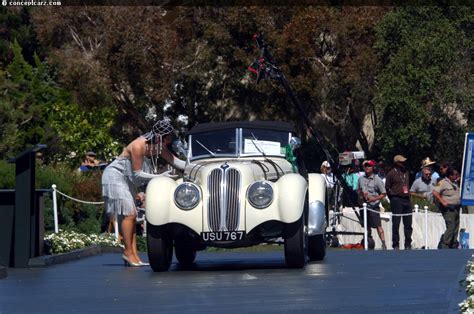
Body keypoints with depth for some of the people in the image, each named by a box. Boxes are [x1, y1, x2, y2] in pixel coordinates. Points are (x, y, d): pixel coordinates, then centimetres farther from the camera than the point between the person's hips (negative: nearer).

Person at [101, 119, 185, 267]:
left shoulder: (158, 146, -5)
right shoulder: (139, 146, -29)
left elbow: (174, 161, 0)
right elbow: (137, 174, -25)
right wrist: (160, 177, -25)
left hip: (127, 181, 9)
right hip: (116, 176, -9)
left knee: (132, 215, 4)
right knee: (129, 214, -14)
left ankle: (134, 255, 2)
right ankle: (128, 252, -10)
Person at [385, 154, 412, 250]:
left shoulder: (406, 173, 16)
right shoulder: (392, 173, -3)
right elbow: (387, 188, 0)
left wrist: (408, 194, 14)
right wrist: (393, 197, 0)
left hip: (406, 200, 6)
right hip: (397, 200, -6)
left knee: (408, 224, 5)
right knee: (396, 223, -3)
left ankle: (408, 245, 10)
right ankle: (395, 245, 0)